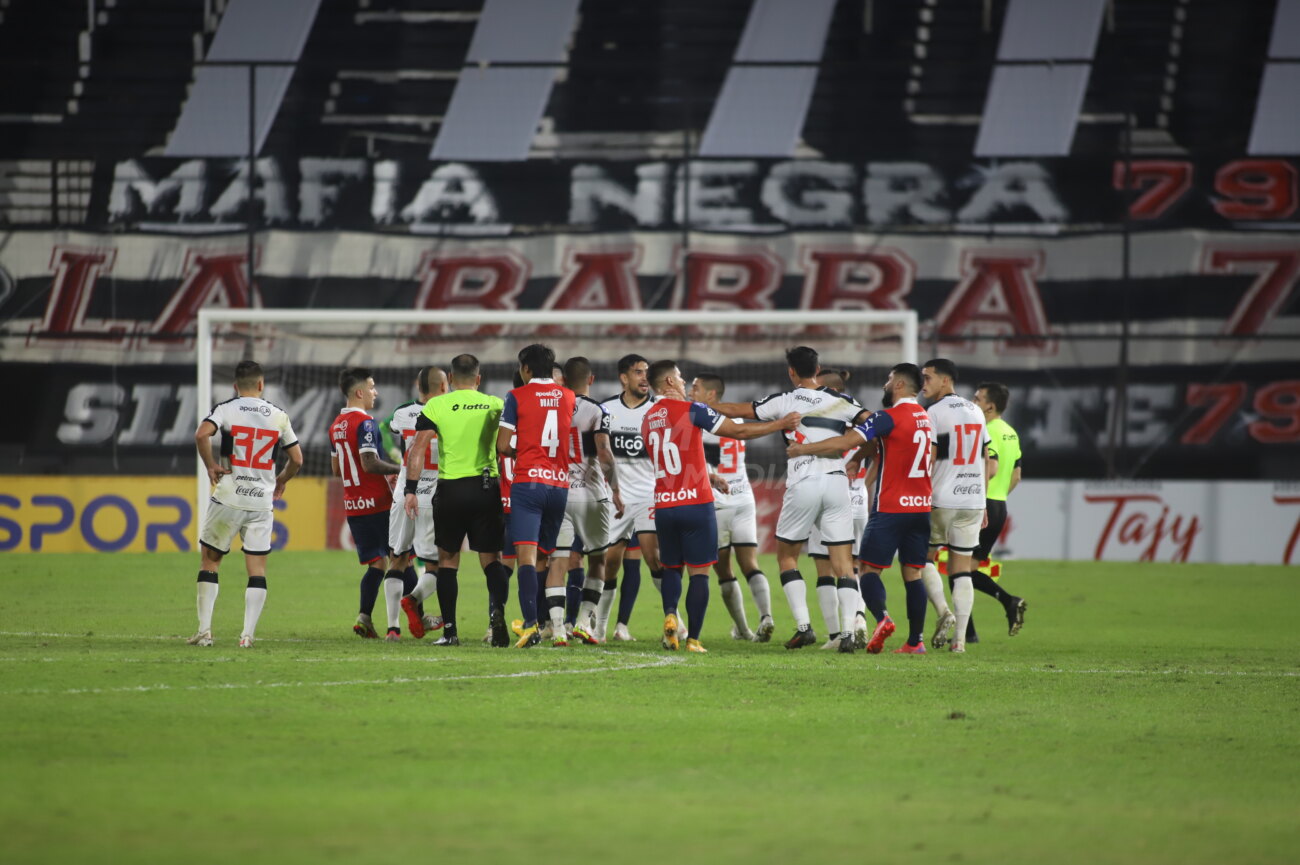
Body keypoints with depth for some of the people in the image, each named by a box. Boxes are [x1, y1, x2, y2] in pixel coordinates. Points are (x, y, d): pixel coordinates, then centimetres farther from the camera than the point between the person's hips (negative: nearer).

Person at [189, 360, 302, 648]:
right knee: (257, 568, 5)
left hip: (228, 499, -2)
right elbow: (297, 459, 11)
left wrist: (210, 466, -8)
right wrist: (281, 481, 29)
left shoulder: (226, 409, -2)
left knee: (209, 560, 10)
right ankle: (248, 633, -4)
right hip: (262, 501, 2)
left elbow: (201, 434, -21)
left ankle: (204, 630, 5)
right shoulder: (278, 416, 6)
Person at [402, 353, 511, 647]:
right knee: (491, 559, 7)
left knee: (448, 559, 10)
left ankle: (449, 631, 8)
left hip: (450, 489, -1)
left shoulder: (436, 406, 0)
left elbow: (418, 448, -8)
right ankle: (497, 607, -21)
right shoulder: (496, 405, 5)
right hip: (487, 488, 1)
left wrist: (411, 490, -8)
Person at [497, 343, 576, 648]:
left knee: (526, 554, -10)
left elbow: (503, 446, -3)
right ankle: (558, 628, 8)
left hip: (528, 482, -4)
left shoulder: (517, 397, -2)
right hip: (560, 483, 4)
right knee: (555, 556, 14)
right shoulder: (569, 397, 10)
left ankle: (531, 624, -23)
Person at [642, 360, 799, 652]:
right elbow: (739, 431, -4)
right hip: (696, 503, -5)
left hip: (664, 505, 5)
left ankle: (670, 614, -8)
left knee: (671, 568, 18)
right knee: (699, 572, 2)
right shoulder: (691, 410, -8)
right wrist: (781, 424, 7)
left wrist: (710, 477, 34)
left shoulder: (647, 420, 10)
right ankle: (693, 638, -2)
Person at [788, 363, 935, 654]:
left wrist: (803, 449, -6)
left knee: (869, 567, -1)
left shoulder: (890, 417, -11)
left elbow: (845, 442, -15)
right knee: (913, 573, 7)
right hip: (921, 506, 7)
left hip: (890, 507, -7)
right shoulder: (926, 419, 13)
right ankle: (915, 639, 2)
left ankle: (881, 617, -23)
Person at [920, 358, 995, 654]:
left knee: (923, 558, 12)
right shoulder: (976, 412, 13)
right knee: (961, 569, 6)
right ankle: (960, 638, -1)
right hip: (973, 500, 6)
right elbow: (986, 462, 16)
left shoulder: (935, 412, -8)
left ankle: (943, 611, -8)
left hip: (942, 499, -6)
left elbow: (927, 462, -13)